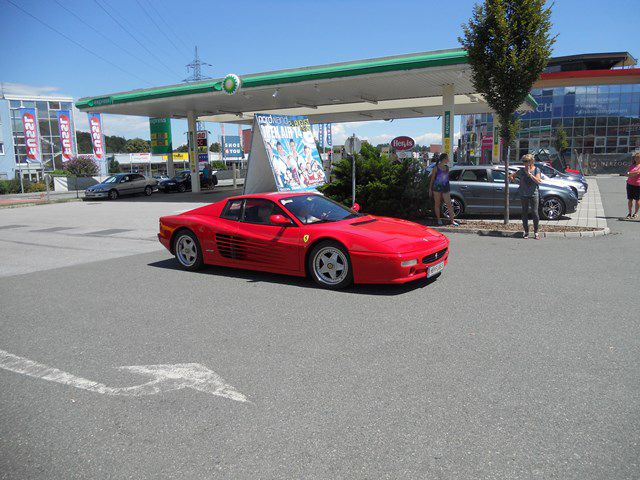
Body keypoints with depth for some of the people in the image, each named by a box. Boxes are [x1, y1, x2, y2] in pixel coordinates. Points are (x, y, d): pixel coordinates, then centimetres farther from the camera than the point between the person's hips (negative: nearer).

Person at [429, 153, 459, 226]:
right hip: (437, 187, -3)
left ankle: (452, 220, -2)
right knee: (437, 204, 7)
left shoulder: (447, 167, 8)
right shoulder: (436, 168, -6)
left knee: (449, 204, -3)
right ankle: (439, 219, 19)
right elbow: (432, 178, 0)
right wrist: (430, 188, 0)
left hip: (445, 188, 4)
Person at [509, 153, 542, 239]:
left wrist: (529, 174, -16)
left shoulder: (537, 170, 0)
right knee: (524, 213, 4)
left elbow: (538, 181, -14)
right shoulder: (521, 170, 7)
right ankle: (526, 232, 14)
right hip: (524, 195, 2)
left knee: (535, 213, -7)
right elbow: (511, 176, 16)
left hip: (534, 194, -2)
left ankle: (536, 232, 5)